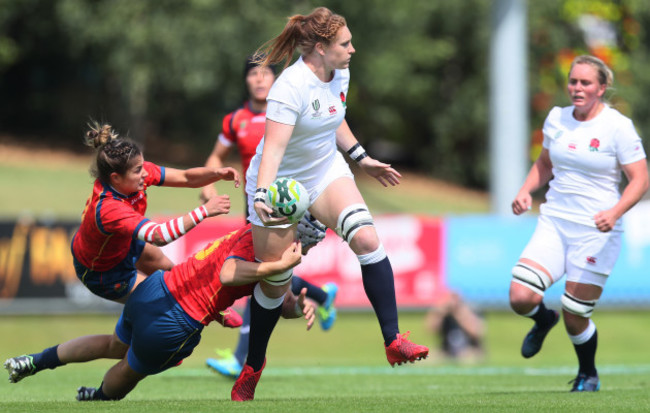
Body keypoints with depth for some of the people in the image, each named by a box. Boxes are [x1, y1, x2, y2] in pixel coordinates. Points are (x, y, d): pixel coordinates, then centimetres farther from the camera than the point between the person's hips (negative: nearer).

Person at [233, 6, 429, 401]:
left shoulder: (340, 76, -3)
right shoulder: (292, 87, -28)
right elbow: (274, 147, -35)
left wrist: (362, 158, 23)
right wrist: (261, 196, -48)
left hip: (327, 173, 6)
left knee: (367, 239, -20)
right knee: (275, 283, 3)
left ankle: (393, 342, -18)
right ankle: (254, 364, 28)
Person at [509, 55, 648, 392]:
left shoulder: (618, 126, -10)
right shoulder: (556, 118, 6)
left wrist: (615, 212, -26)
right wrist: (525, 191, 3)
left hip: (596, 231, -4)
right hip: (553, 223, 4)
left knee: (575, 318, -1)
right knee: (520, 298, -15)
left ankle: (588, 375, 29)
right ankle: (543, 319, 22)